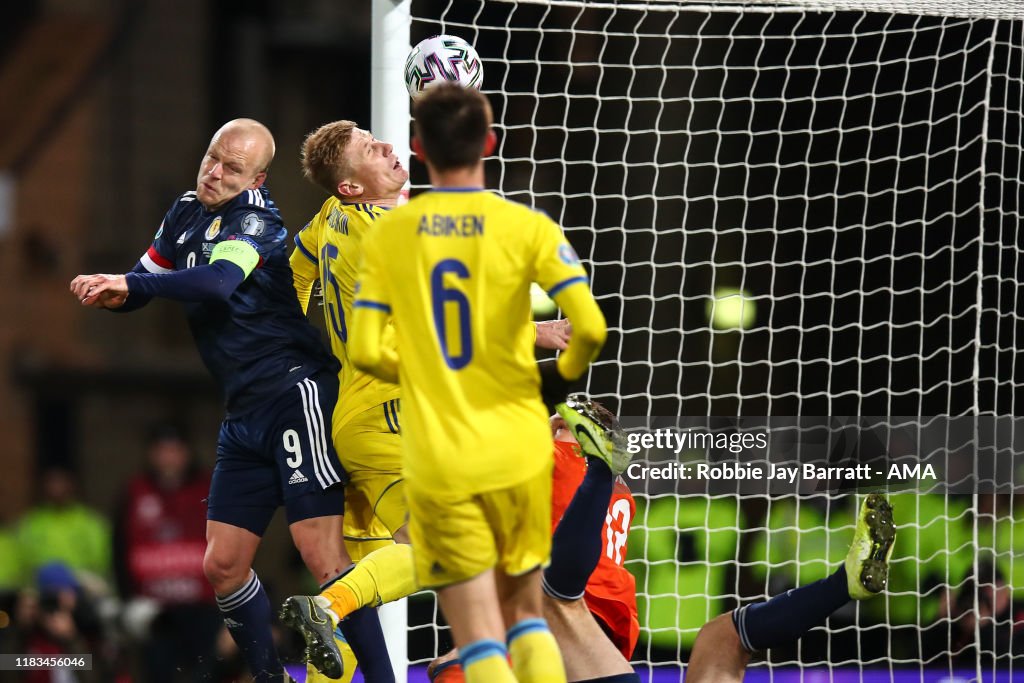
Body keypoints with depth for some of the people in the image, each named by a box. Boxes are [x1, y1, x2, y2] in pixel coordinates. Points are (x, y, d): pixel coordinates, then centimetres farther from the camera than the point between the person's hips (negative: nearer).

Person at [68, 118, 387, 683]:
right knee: (222, 565, 6)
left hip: (294, 392, -8)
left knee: (321, 554, -15)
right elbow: (138, 287, 19)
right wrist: (108, 293, -4)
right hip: (245, 414, 8)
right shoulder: (185, 214, 14)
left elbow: (219, 280, -28)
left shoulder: (253, 215, -10)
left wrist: (130, 282, -31)